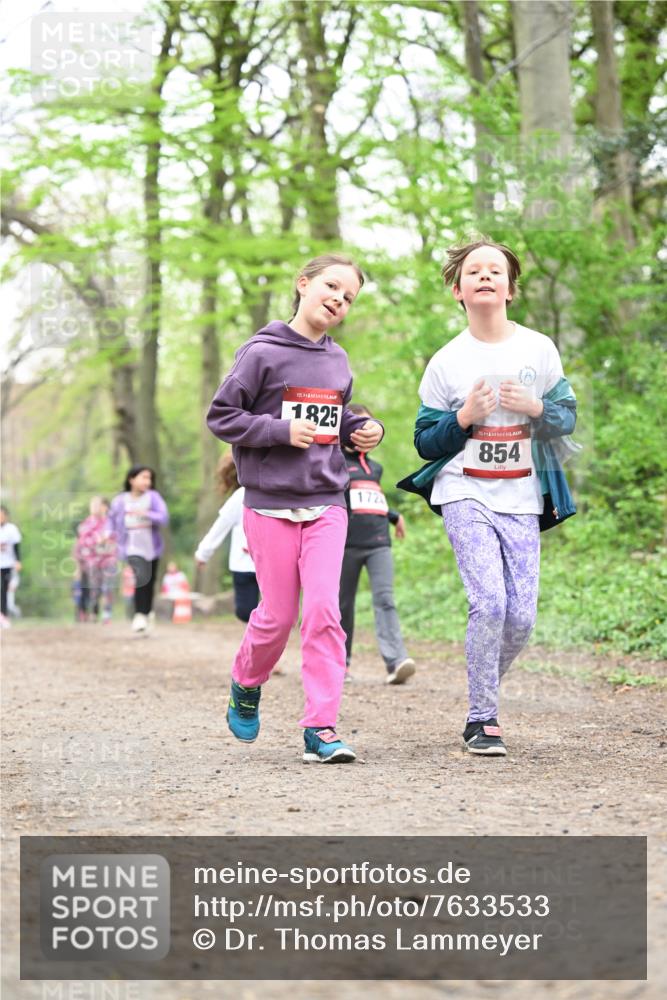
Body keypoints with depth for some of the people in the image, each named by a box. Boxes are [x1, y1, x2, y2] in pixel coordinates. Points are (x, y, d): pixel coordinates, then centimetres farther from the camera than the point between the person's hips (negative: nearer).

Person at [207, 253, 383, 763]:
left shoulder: (338, 361, 11)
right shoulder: (263, 352, -5)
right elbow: (221, 416, -5)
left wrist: (365, 430, 5)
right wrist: (281, 430, -16)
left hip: (327, 504, 3)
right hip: (271, 505, -3)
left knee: (324, 611, -9)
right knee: (277, 616, 2)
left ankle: (321, 729, -8)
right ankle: (246, 685, 33)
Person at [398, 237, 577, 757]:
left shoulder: (539, 350, 4)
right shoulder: (446, 362, 1)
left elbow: (568, 417, 10)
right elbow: (426, 441, 5)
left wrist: (535, 407, -11)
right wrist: (465, 418, -14)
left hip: (521, 499, 2)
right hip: (465, 494, -2)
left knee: (521, 618, -3)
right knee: (489, 601, -19)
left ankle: (483, 702, 23)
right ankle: (484, 720, -6)